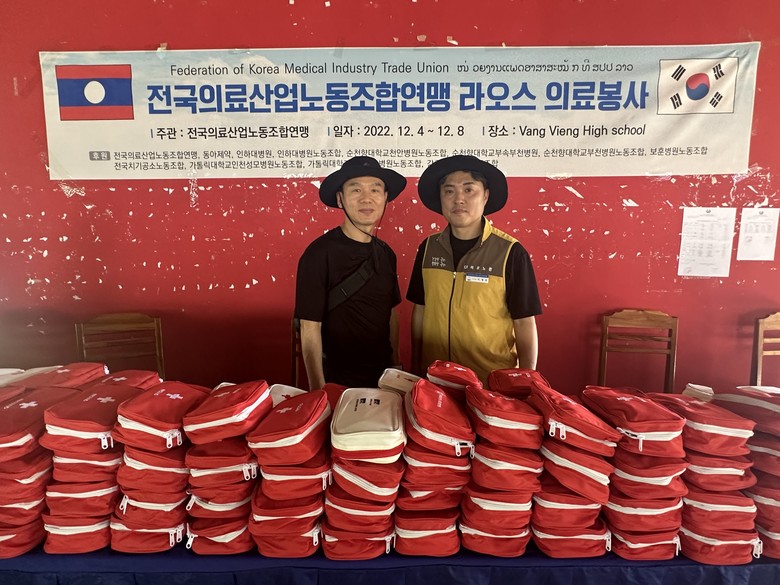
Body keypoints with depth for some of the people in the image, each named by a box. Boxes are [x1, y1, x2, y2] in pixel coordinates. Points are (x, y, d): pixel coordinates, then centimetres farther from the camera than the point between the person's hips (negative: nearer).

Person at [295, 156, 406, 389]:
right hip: (339, 383, -6)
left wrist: (395, 362, 10)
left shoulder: (385, 253, 2)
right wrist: (318, 390, -17)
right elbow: (310, 329, -17)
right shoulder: (319, 254, -17)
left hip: (382, 376, 6)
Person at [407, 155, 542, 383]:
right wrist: (415, 366, 9)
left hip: (492, 381, -3)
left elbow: (524, 322, -8)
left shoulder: (511, 253, -11)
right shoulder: (428, 248, -1)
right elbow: (420, 309, 7)